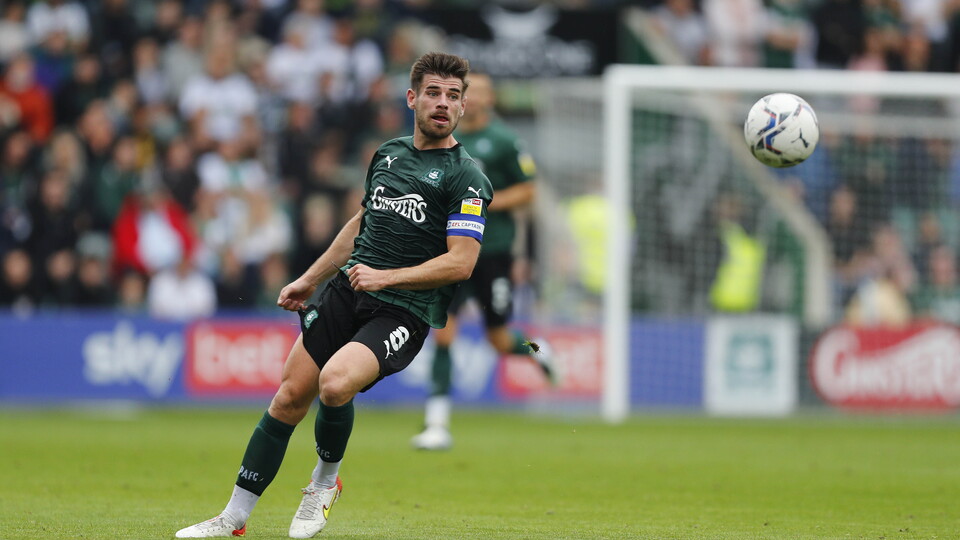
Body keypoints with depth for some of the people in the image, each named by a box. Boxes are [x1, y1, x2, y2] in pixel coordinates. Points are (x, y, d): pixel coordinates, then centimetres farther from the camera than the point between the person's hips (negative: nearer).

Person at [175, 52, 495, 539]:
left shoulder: (465, 178, -7)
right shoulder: (388, 154, 14)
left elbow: (461, 262, -13)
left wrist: (387, 277, -16)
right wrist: (309, 279, 28)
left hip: (403, 312, -6)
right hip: (346, 293, 6)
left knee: (335, 381, -30)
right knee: (289, 397, -2)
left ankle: (324, 481, 1)